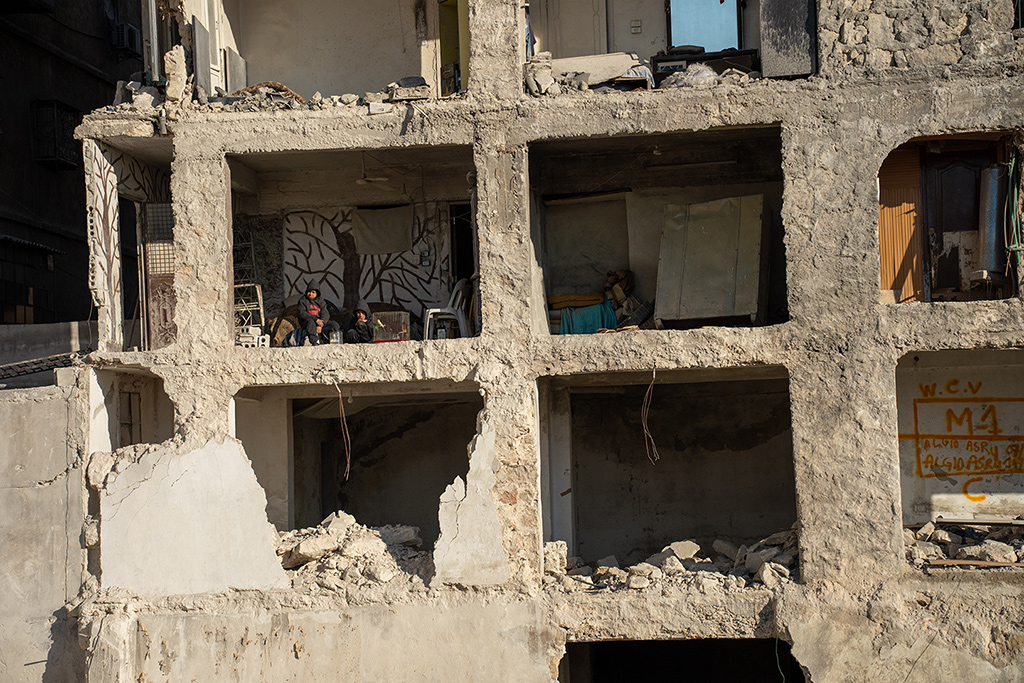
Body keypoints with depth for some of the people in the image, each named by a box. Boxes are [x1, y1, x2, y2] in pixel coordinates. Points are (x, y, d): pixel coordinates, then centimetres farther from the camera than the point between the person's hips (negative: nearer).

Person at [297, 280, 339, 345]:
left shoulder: (320, 300, 11)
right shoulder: (303, 301, 4)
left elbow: (325, 314, -1)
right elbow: (302, 314, -11)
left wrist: (320, 326, -20)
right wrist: (316, 320, -24)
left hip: (320, 321, 4)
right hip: (306, 322, -4)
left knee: (335, 325, -17)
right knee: (310, 322, -39)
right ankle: (314, 342, -49)